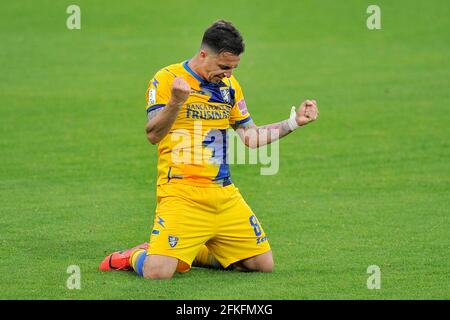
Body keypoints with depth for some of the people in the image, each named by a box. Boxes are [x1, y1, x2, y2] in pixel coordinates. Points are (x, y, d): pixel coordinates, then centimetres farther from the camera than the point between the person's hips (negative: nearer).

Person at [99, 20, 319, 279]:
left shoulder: (229, 86, 14)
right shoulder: (167, 79, -6)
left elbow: (250, 137, 18)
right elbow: (153, 135, -15)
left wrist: (294, 121, 12)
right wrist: (175, 102, -32)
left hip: (226, 196, 7)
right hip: (181, 196, -7)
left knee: (263, 264, 5)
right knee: (158, 271, -24)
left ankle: (191, 252, 21)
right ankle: (136, 256, 12)